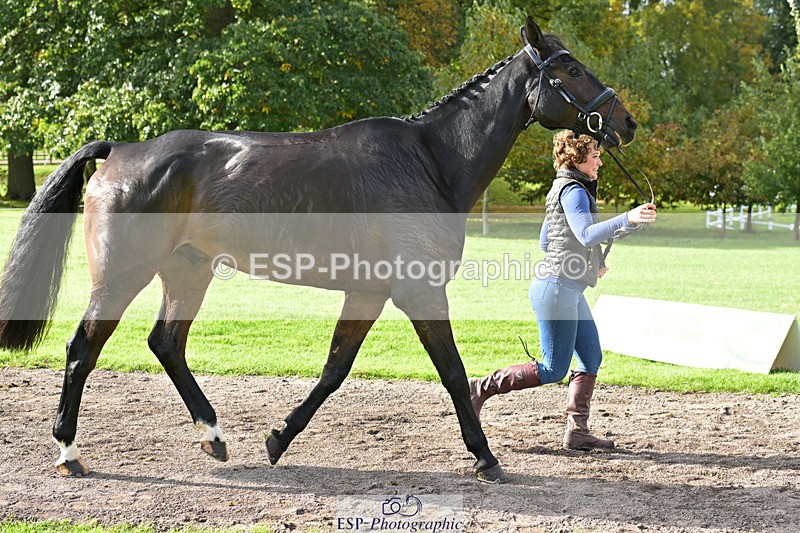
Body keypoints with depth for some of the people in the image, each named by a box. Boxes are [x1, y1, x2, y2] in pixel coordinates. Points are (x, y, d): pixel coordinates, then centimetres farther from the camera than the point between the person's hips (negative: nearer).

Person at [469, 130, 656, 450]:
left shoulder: (564, 189, 17)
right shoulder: (573, 190, -13)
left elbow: (545, 241, 23)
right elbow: (586, 235, -30)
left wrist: (591, 265, 19)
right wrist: (628, 218, -39)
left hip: (569, 291, 11)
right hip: (557, 288, -11)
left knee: (591, 359, 9)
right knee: (553, 370, -5)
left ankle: (577, 431, 10)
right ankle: (482, 389, 2)